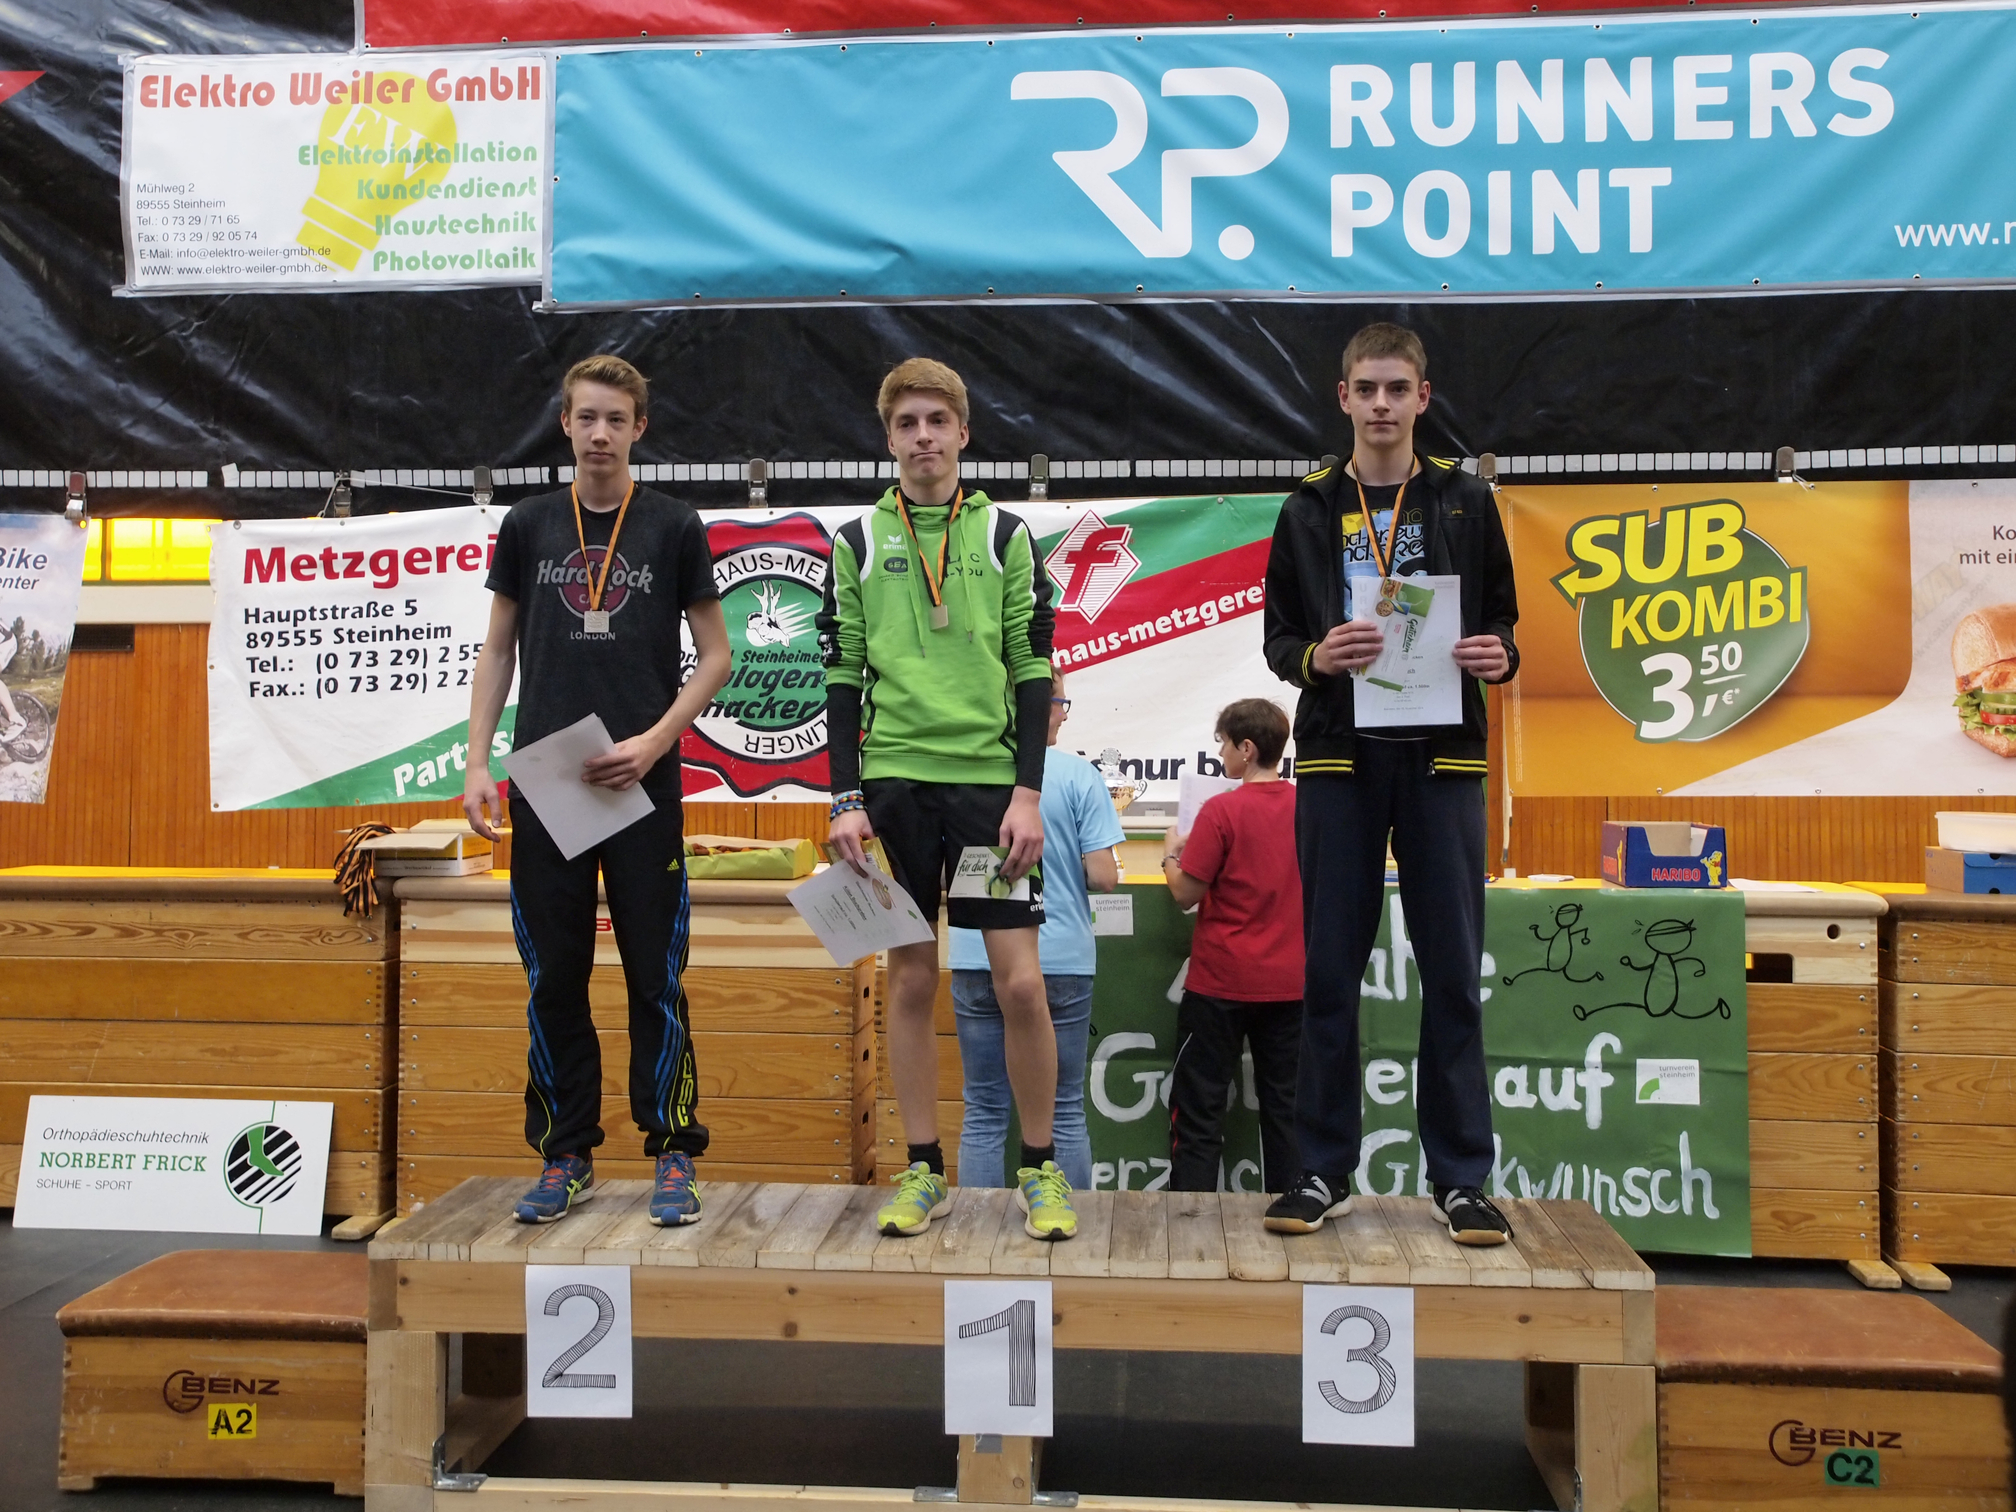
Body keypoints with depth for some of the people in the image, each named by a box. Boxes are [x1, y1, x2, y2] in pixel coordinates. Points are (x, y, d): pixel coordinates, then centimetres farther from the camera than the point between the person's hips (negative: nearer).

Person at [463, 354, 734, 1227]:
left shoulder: (674, 528, 3)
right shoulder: (528, 527, 9)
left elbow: (715, 655, 3)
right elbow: (498, 649, 12)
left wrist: (655, 740, -10)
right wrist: (477, 762, 3)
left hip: (642, 786, -2)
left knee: (655, 977, 0)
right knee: (554, 980, 7)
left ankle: (671, 1156, 11)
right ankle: (567, 1158, 18)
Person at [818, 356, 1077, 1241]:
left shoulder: (1005, 535, 6)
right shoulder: (856, 543, 8)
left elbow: (1032, 671, 3)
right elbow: (842, 677, 7)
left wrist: (1028, 791, -6)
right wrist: (846, 797, -1)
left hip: (990, 779, -1)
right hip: (894, 780, 1)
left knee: (1020, 981, -4)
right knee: (910, 979, 6)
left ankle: (1040, 1169, 13)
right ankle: (925, 1172, 18)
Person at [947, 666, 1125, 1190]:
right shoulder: (1079, 775, -7)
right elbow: (1102, 876, -11)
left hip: (978, 958, 2)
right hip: (1059, 959, -2)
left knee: (983, 1113, 9)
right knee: (1065, 1111, 10)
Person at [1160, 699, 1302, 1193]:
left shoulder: (1221, 811, -14)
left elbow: (1185, 894, -11)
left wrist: (1171, 855, 8)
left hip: (1222, 982, -5)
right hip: (1289, 982, 5)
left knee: (1198, 1107, 4)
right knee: (1284, 1104, 11)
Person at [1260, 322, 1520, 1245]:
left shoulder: (1466, 503, 11)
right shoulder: (1309, 511, 10)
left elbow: (1502, 625, 13)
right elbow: (1277, 639, 8)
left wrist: (1498, 656, -10)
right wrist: (1315, 656, -13)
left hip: (1443, 758, 0)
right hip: (1339, 759, 0)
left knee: (1453, 972, 2)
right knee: (1330, 972, 3)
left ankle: (1461, 1177, 13)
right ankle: (1325, 1170, 15)